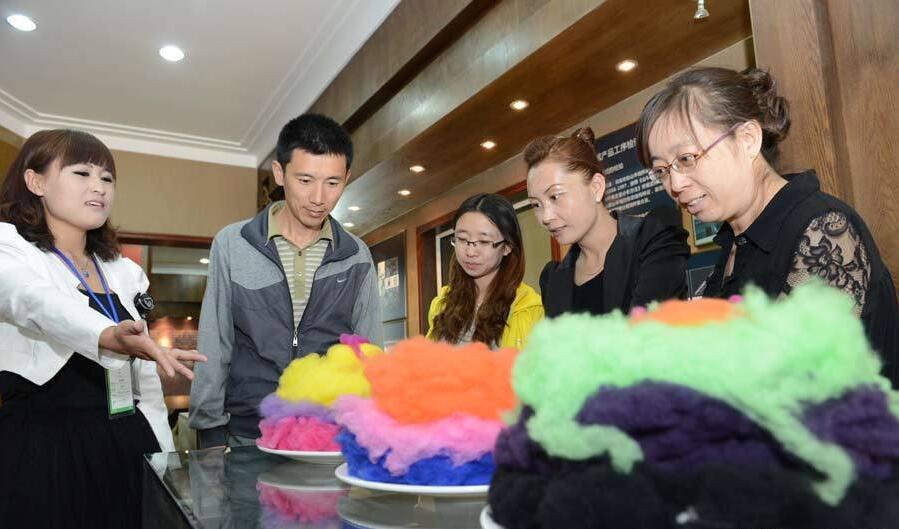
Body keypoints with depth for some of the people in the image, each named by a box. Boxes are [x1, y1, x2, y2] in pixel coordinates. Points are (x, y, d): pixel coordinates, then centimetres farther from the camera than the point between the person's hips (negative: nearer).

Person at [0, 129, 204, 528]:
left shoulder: (123, 272, 12)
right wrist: (112, 338, -47)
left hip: (127, 449, 5)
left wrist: (164, 455, 9)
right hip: (43, 450, -5)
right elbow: (39, 303, -28)